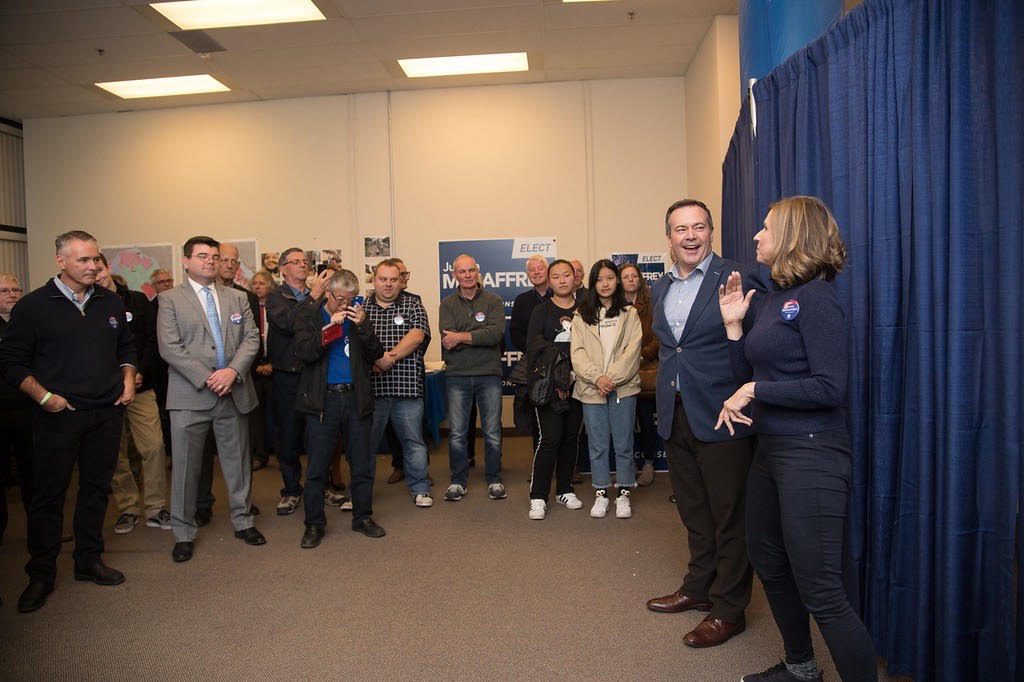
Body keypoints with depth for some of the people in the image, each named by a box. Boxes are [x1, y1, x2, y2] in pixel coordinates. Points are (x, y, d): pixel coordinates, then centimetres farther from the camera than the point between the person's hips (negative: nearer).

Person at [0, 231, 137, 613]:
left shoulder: (110, 304, 8)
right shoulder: (34, 306, -5)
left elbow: (126, 347, 20)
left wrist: (128, 380, 5)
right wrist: (42, 396, -12)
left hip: (106, 413, 4)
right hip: (58, 415, -4)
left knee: (96, 489, 12)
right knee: (49, 494, 3)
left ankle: (89, 562, 25)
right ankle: (41, 575, 17)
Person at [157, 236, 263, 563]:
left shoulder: (237, 298, 12)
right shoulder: (170, 299, 1)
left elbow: (251, 338, 5)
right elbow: (170, 347, -8)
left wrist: (233, 370, -13)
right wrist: (206, 379, -15)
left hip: (234, 391, 3)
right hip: (190, 395, -3)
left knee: (238, 461, 12)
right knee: (186, 466, 4)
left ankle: (243, 521, 28)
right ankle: (184, 533, 18)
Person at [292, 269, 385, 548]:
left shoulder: (358, 315, 8)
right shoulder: (309, 314, 2)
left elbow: (375, 355, 1)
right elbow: (304, 352, -12)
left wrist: (363, 326, -14)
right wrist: (330, 326, -20)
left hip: (356, 398, 3)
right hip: (322, 400, -2)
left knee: (363, 464, 9)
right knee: (317, 467, 3)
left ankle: (363, 517, 24)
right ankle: (314, 523, 16)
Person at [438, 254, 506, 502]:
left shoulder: (493, 301, 4)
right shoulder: (447, 304, 6)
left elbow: (497, 333, -14)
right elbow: (447, 339, -10)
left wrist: (462, 337, -15)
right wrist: (481, 336, -14)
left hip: (489, 374, 0)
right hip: (458, 376, 1)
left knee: (492, 432, 6)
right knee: (456, 433, 5)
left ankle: (494, 480, 21)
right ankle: (458, 481, 19)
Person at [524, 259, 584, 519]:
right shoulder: (541, 311, 2)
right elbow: (534, 347, -7)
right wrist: (554, 380, -15)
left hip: (576, 384, 4)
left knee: (571, 437, 10)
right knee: (549, 438, -9)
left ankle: (564, 490, 24)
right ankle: (538, 497, -1)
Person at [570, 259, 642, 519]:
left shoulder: (629, 313, 7)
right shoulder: (581, 316, 9)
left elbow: (632, 349, -3)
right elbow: (578, 352, 0)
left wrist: (612, 378, -13)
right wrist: (597, 378, -13)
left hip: (623, 387, -1)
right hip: (591, 388, 1)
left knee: (623, 443, 5)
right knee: (597, 444, 7)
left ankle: (624, 494, 17)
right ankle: (601, 494, 18)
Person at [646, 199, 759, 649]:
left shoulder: (734, 280, -9)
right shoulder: (660, 289, 12)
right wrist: (665, 400, 13)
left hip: (720, 416, -6)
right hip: (675, 416, 7)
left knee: (729, 515, 6)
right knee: (693, 511, 20)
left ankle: (728, 609, 21)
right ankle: (698, 588, 38)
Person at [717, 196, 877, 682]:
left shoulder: (815, 297, -13)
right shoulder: (773, 297, 12)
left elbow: (829, 388, -21)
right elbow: (747, 378, 12)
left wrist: (754, 392, -16)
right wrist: (732, 324, 4)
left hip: (811, 454, -10)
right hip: (770, 449, 10)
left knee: (820, 591, -5)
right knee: (769, 565, 21)